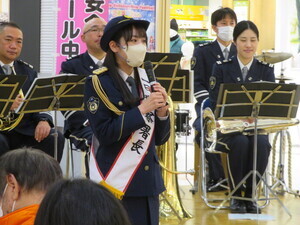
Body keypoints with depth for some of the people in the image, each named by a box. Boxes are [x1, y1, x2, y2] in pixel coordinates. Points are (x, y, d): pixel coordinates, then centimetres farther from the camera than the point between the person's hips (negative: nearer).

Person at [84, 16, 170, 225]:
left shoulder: (147, 80, 10)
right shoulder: (99, 83, -6)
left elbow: (160, 138, 10)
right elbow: (104, 134, -15)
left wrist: (162, 110, -8)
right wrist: (142, 109, -18)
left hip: (149, 181, 5)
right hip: (118, 182, -5)